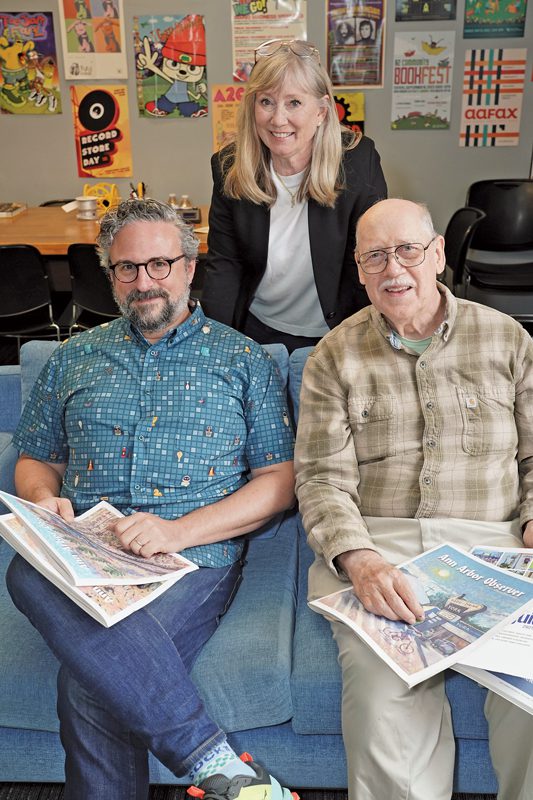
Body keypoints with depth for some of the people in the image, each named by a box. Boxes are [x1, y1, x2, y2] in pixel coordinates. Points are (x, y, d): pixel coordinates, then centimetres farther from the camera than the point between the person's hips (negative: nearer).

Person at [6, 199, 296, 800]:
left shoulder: (243, 361, 10)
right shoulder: (74, 359, 20)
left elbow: (280, 480, 3)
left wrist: (179, 530, -12)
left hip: (195, 556, -3)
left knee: (90, 683, -31)